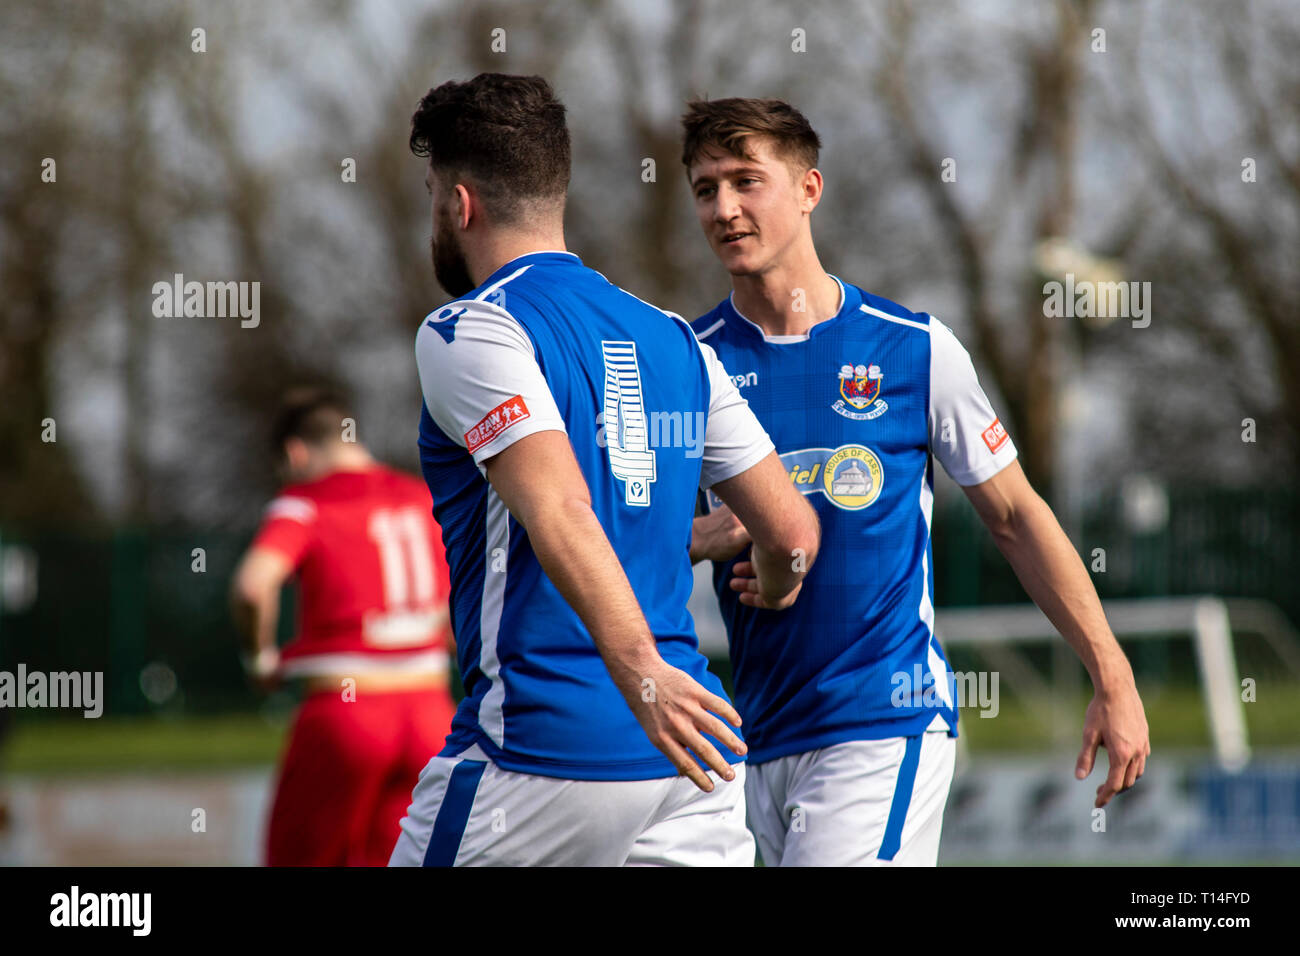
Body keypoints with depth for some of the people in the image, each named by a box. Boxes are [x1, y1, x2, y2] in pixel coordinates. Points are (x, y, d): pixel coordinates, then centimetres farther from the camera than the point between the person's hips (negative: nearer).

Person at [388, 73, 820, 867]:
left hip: (541, 750, -6)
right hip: (689, 767, 6)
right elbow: (794, 532, 16)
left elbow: (558, 511, -20)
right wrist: (771, 588, 39)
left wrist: (639, 672, -30)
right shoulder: (674, 340, 16)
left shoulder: (469, 332, -4)